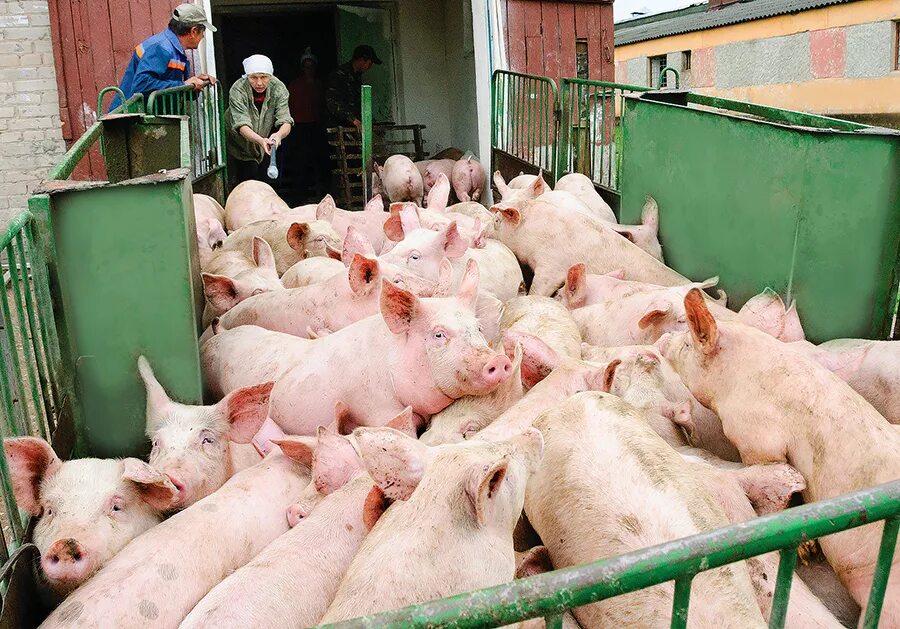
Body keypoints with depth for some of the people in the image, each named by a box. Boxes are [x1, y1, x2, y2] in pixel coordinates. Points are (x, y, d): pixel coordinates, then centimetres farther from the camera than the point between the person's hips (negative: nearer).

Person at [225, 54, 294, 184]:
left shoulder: (278, 88, -24)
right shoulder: (237, 90, -31)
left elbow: (286, 121, -31)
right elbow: (242, 125, -40)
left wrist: (279, 134, -56)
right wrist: (260, 140, -61)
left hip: (266, 135, 3)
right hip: (241, 141, -3)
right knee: (249, 175, -13)